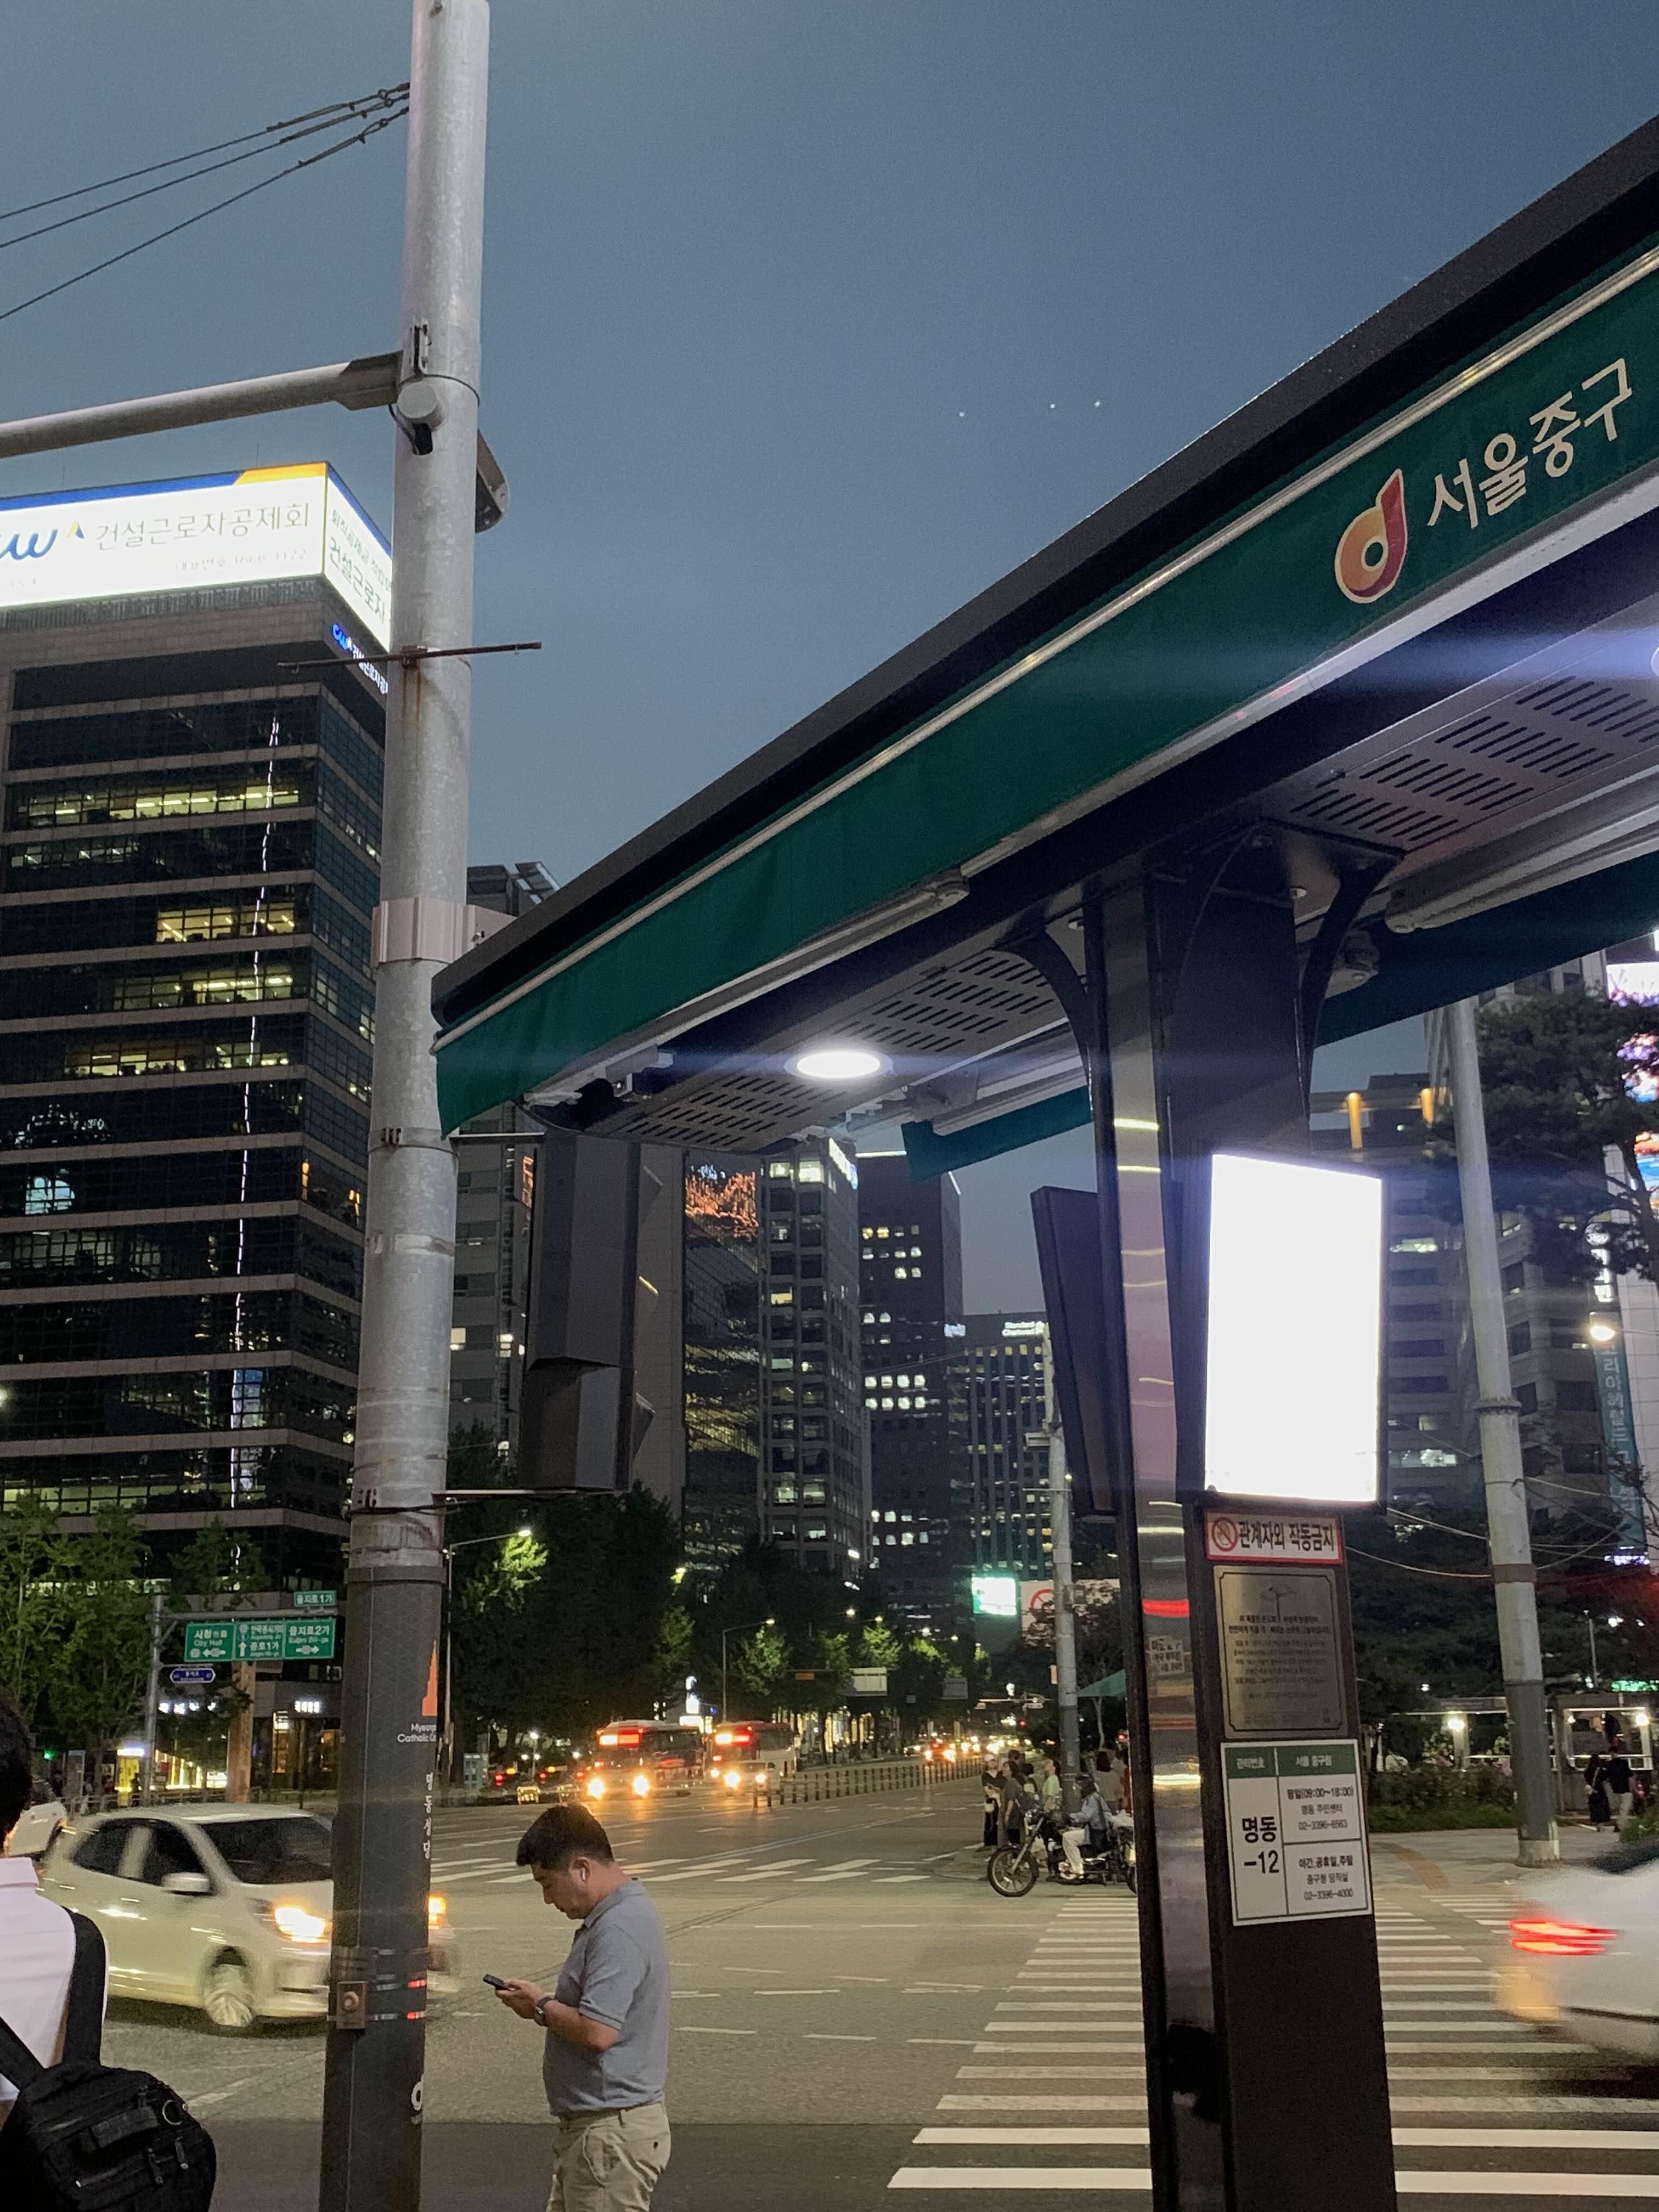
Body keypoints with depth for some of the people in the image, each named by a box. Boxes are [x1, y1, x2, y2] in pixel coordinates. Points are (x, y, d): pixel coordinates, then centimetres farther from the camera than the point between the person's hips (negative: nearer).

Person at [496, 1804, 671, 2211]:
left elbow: (598, 2032, -28)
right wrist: (549, 2001, 8)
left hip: (612, 2132, -11)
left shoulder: (618, 1931, -22)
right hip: (589, 2127, 11)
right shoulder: (615, 1915, 12)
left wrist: (541, 2007, -13)